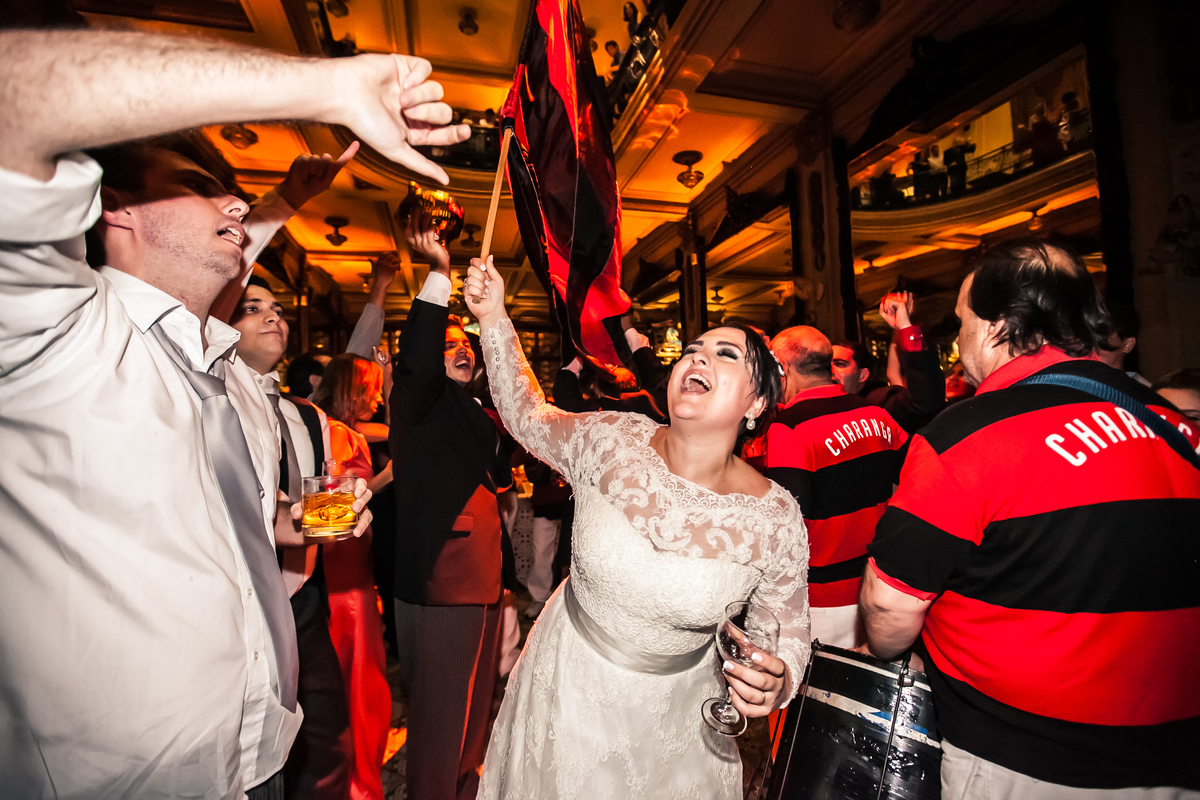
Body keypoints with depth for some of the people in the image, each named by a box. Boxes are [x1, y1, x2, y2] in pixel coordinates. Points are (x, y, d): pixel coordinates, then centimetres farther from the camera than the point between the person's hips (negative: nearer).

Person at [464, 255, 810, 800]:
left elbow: (789, 627, -6)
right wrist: (494, 319, -8)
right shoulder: (611, 441, -19)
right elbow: (528, 417, -1)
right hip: (566, 682, 2)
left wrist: (777, 679, -27)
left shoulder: (775, 519, -20)